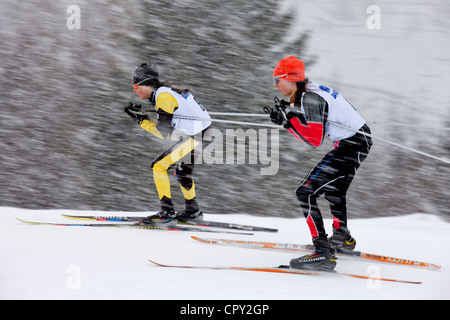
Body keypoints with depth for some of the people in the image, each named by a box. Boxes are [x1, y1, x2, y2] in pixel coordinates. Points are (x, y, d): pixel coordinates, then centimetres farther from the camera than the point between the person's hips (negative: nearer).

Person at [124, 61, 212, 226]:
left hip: (196, 138, -10)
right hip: (205, 134, 10)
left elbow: (164, 133, -14)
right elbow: (164, 128, 15)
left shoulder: (163, 96, -13)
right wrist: (141, 115, 8)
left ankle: (167, 213, -7)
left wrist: (142, 120, -6)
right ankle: (193, 211, 39)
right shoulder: (166, 91, 15)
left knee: (159, 166, -7)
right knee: (181, 170, 28)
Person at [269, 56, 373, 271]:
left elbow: (315, 140, -22)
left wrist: (290, 120, -17)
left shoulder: (310, 98, -19)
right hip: (359, 140, 11)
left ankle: (323, 253, -17)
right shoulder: (308, 93, 10)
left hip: (350, 146, -11)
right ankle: (342, 238, 54)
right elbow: (312, 131, 14)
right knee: (332, 189, 33)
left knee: (305, 192, -13)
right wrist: (288, 114, 2)